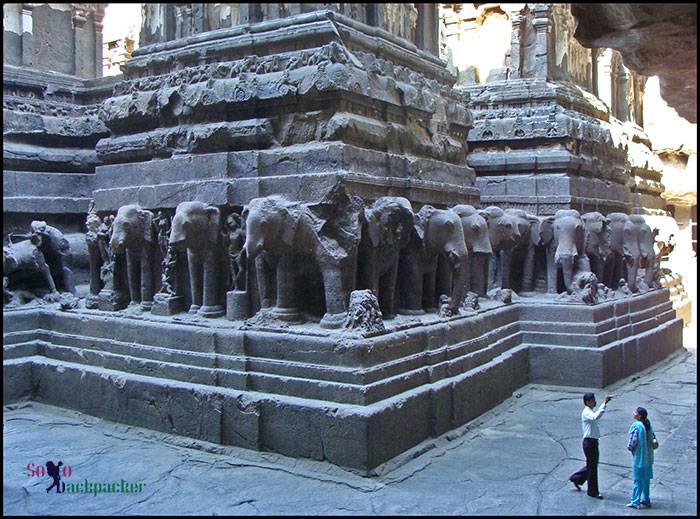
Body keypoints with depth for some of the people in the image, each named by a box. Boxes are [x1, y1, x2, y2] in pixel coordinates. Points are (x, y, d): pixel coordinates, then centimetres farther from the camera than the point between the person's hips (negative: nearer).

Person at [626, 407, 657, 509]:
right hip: (648, 457, 7)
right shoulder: (648, 425, 4)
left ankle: (635, 502, 4)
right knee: (646, 480, 16)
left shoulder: (635, 426, -18)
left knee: (638, 480, 0)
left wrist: (630, 447, -2)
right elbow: (653, 438, 10)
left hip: (639, 457, -7)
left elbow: (633, 441, -20)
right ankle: (646, 500, 24)